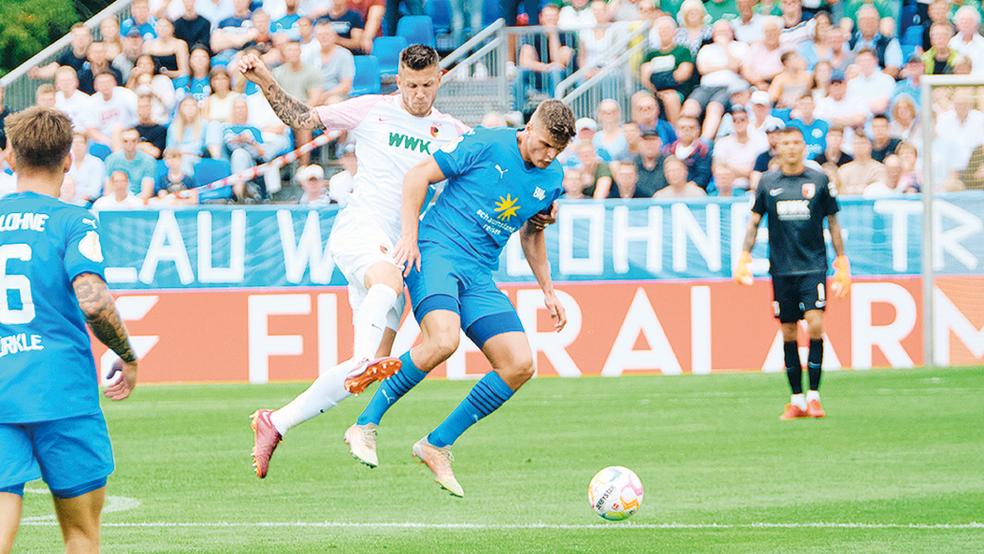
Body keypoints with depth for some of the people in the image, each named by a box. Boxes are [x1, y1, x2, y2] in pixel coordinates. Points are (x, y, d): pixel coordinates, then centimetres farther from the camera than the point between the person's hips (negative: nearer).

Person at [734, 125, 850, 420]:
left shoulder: (819, 180, 4)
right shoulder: (768, 182, 7)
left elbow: (832, 221, 10)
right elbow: (754, 220, 13)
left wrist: (842, 261, 8)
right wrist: (744, 256, 3)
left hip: (813, 266, -2)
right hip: (781, 269, 2)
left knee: (815, 324, -16)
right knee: (788, 333, 3)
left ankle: (813, 395, -9)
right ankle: (797, 399, 11)